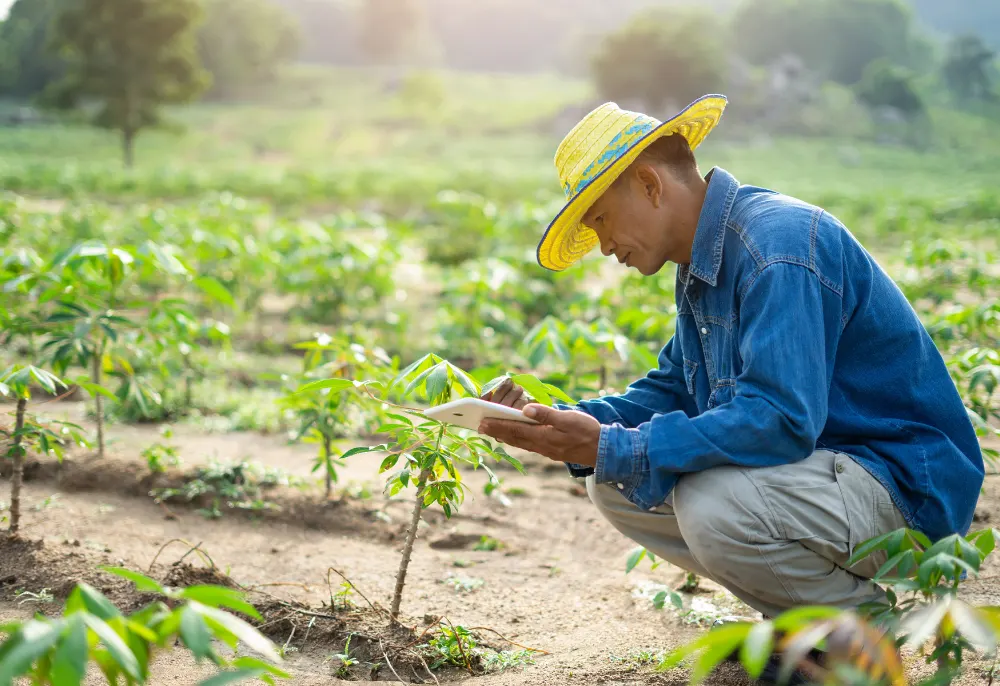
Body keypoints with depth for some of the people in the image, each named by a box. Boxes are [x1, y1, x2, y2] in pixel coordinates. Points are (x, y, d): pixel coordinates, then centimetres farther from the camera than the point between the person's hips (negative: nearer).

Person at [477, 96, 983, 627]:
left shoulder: (779, 248, -23)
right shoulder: (705, 265, 9)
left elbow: (781, 420, -33)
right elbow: (672, 393, 13)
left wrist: (612, 449, -31)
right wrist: (553, 422, -3)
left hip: (902, 484, -9)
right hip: (816, 458, 10)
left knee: (712, 504, -34)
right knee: (615, 484, 2)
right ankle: (792, 616, 10)